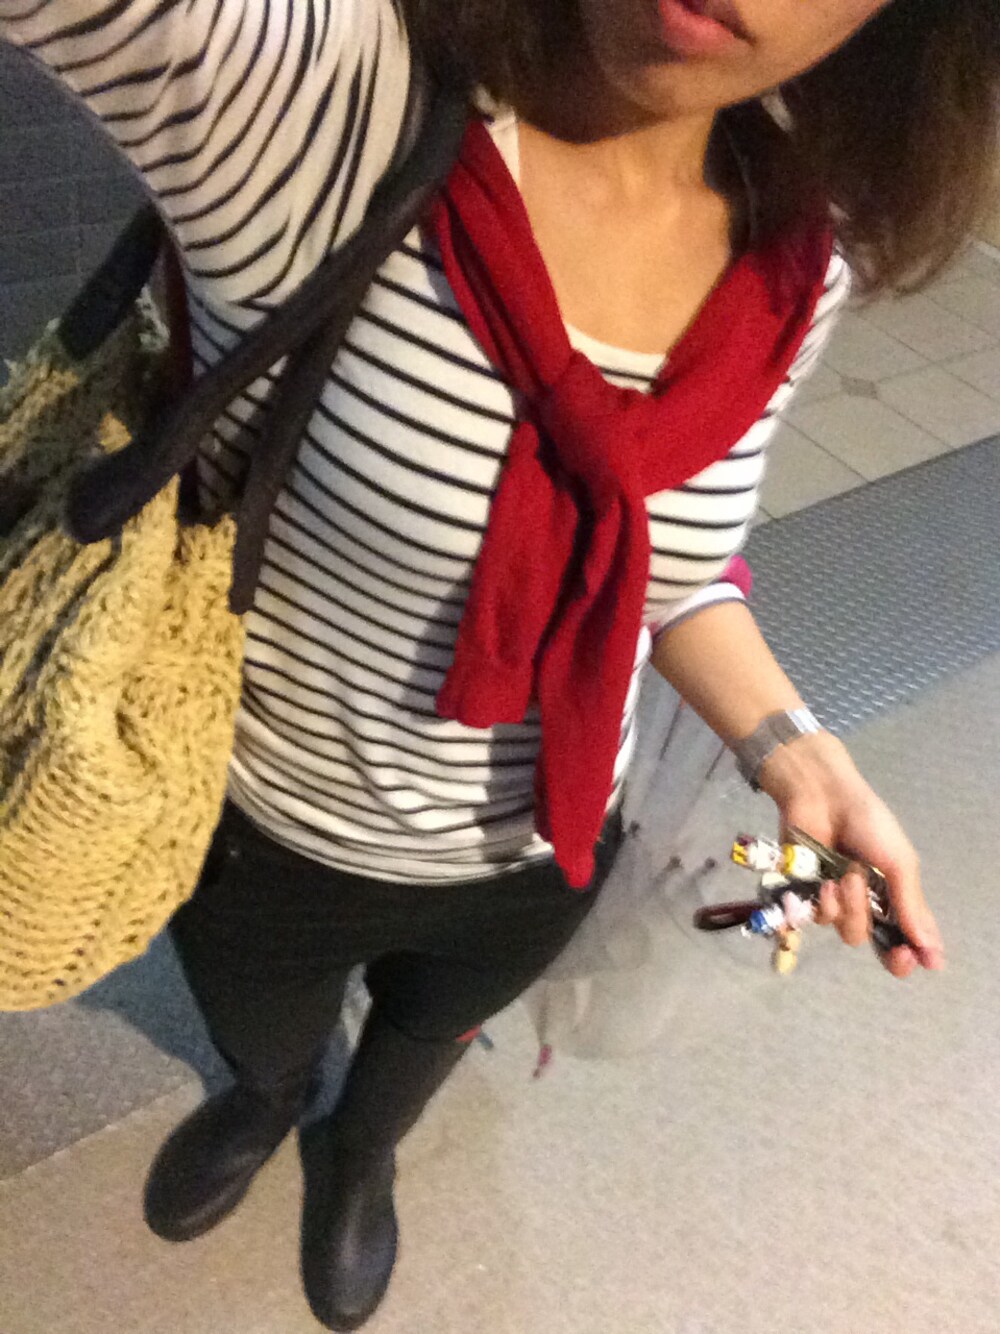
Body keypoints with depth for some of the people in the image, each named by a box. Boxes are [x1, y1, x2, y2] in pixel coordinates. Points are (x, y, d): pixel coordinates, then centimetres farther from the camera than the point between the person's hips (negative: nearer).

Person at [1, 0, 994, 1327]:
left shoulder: (804, 258, -16)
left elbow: (670, 558, -2)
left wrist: (793, 751, -13)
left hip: (538, 861, 3)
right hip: (267, 834, -2)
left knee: (428, 1035, 37)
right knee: (260, 1048, 34)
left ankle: (363, 1153, 76)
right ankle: (267, 1100, 75)